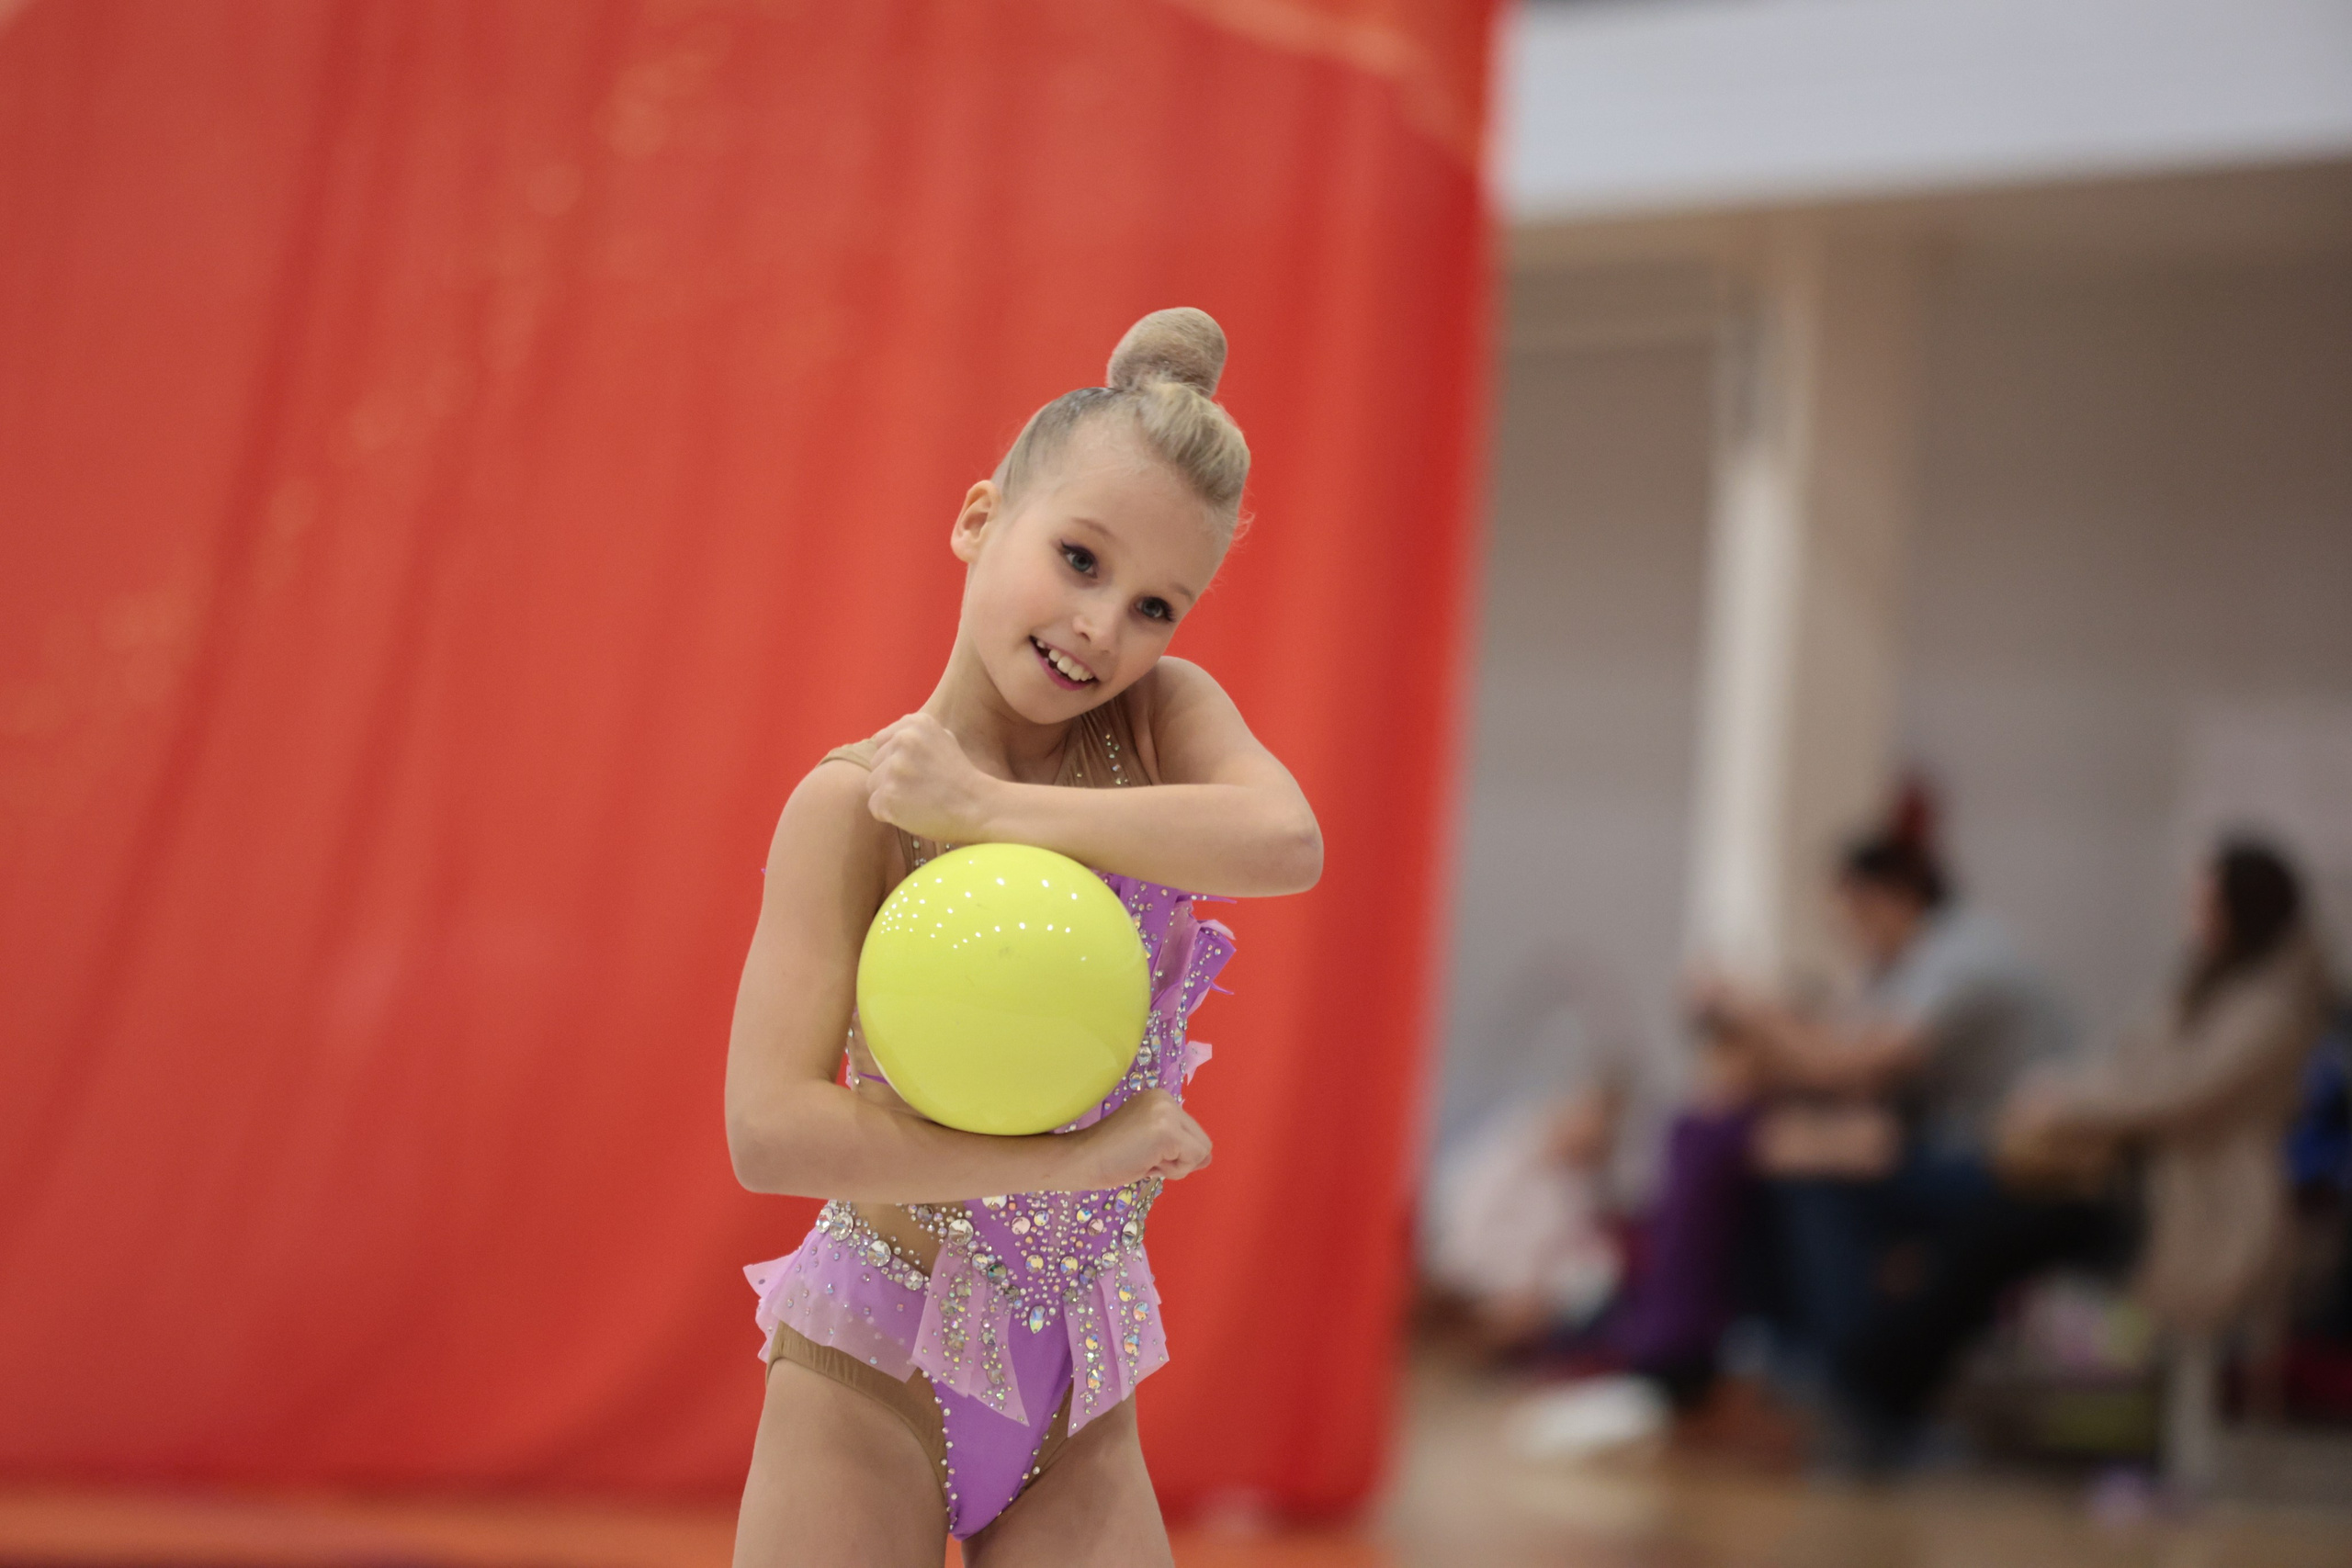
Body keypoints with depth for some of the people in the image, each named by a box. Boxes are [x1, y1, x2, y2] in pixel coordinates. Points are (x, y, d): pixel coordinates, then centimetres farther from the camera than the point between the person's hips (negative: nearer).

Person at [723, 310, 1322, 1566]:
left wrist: (987, 807, -21)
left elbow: (1286, 844, -24)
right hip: (874, 1372, -3)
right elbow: (771, 1131, -20)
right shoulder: (858, 802, -11)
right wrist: (1082, 1158, -21)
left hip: (1077, 1383, 3)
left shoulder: (1167, 716, -1)